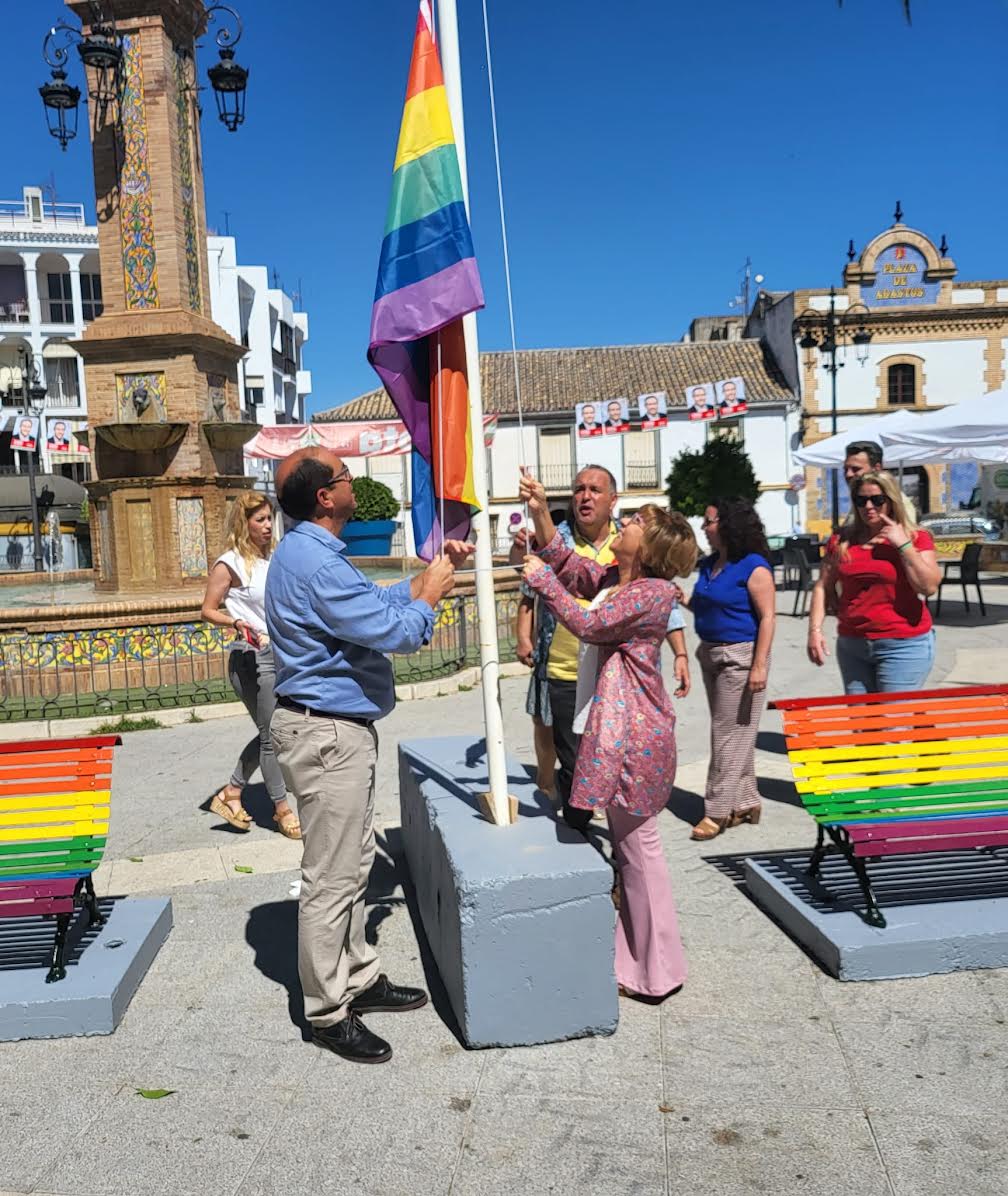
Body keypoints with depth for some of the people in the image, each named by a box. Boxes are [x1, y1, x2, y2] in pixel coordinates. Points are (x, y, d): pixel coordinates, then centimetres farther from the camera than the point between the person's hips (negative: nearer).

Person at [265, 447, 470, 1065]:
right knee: (332, 878, 1)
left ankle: (360, 977, 34)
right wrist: (432, 593, -5)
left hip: (341, 729, 11)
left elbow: (378, 602, 18)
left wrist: (433, 572, 10)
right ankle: (329, 1012, 15)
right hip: (326, 733, -11)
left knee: (354, 865, 20)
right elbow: (395, 631, -23)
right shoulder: (314, 562, -23)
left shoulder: (315, 553, 12)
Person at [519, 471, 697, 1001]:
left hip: (634, 734, -9)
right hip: (613, 728, 9)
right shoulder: (610, 578, 10)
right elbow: (565, 562, 18)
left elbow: (588, 624, -20)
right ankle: (635, 954, 30)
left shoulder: (653, 592, -16)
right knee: (625, 843, 17)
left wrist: (542, 579, -11)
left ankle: (655, 970, 14)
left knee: (637, 844, 0)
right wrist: (540, 512, 5)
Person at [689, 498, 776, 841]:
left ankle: (718, 810, 4)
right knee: (728, 733, 14)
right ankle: (745, 803, 25)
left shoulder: (753, 567, -14)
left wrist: (759, 666, -20)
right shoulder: (709, 564, 10)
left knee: (731, 734, -3)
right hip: (711, 654, 9)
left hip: (740, 656, -9)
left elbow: (767, 617, -16)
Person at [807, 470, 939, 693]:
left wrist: (904, 545, -15)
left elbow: (929, 587, -12)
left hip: (903, 645, -4)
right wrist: (815, 629, -2)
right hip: (851, 645, 4)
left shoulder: (916, 538, -1)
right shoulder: (842, 540, 7)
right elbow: (822, 587, 9)